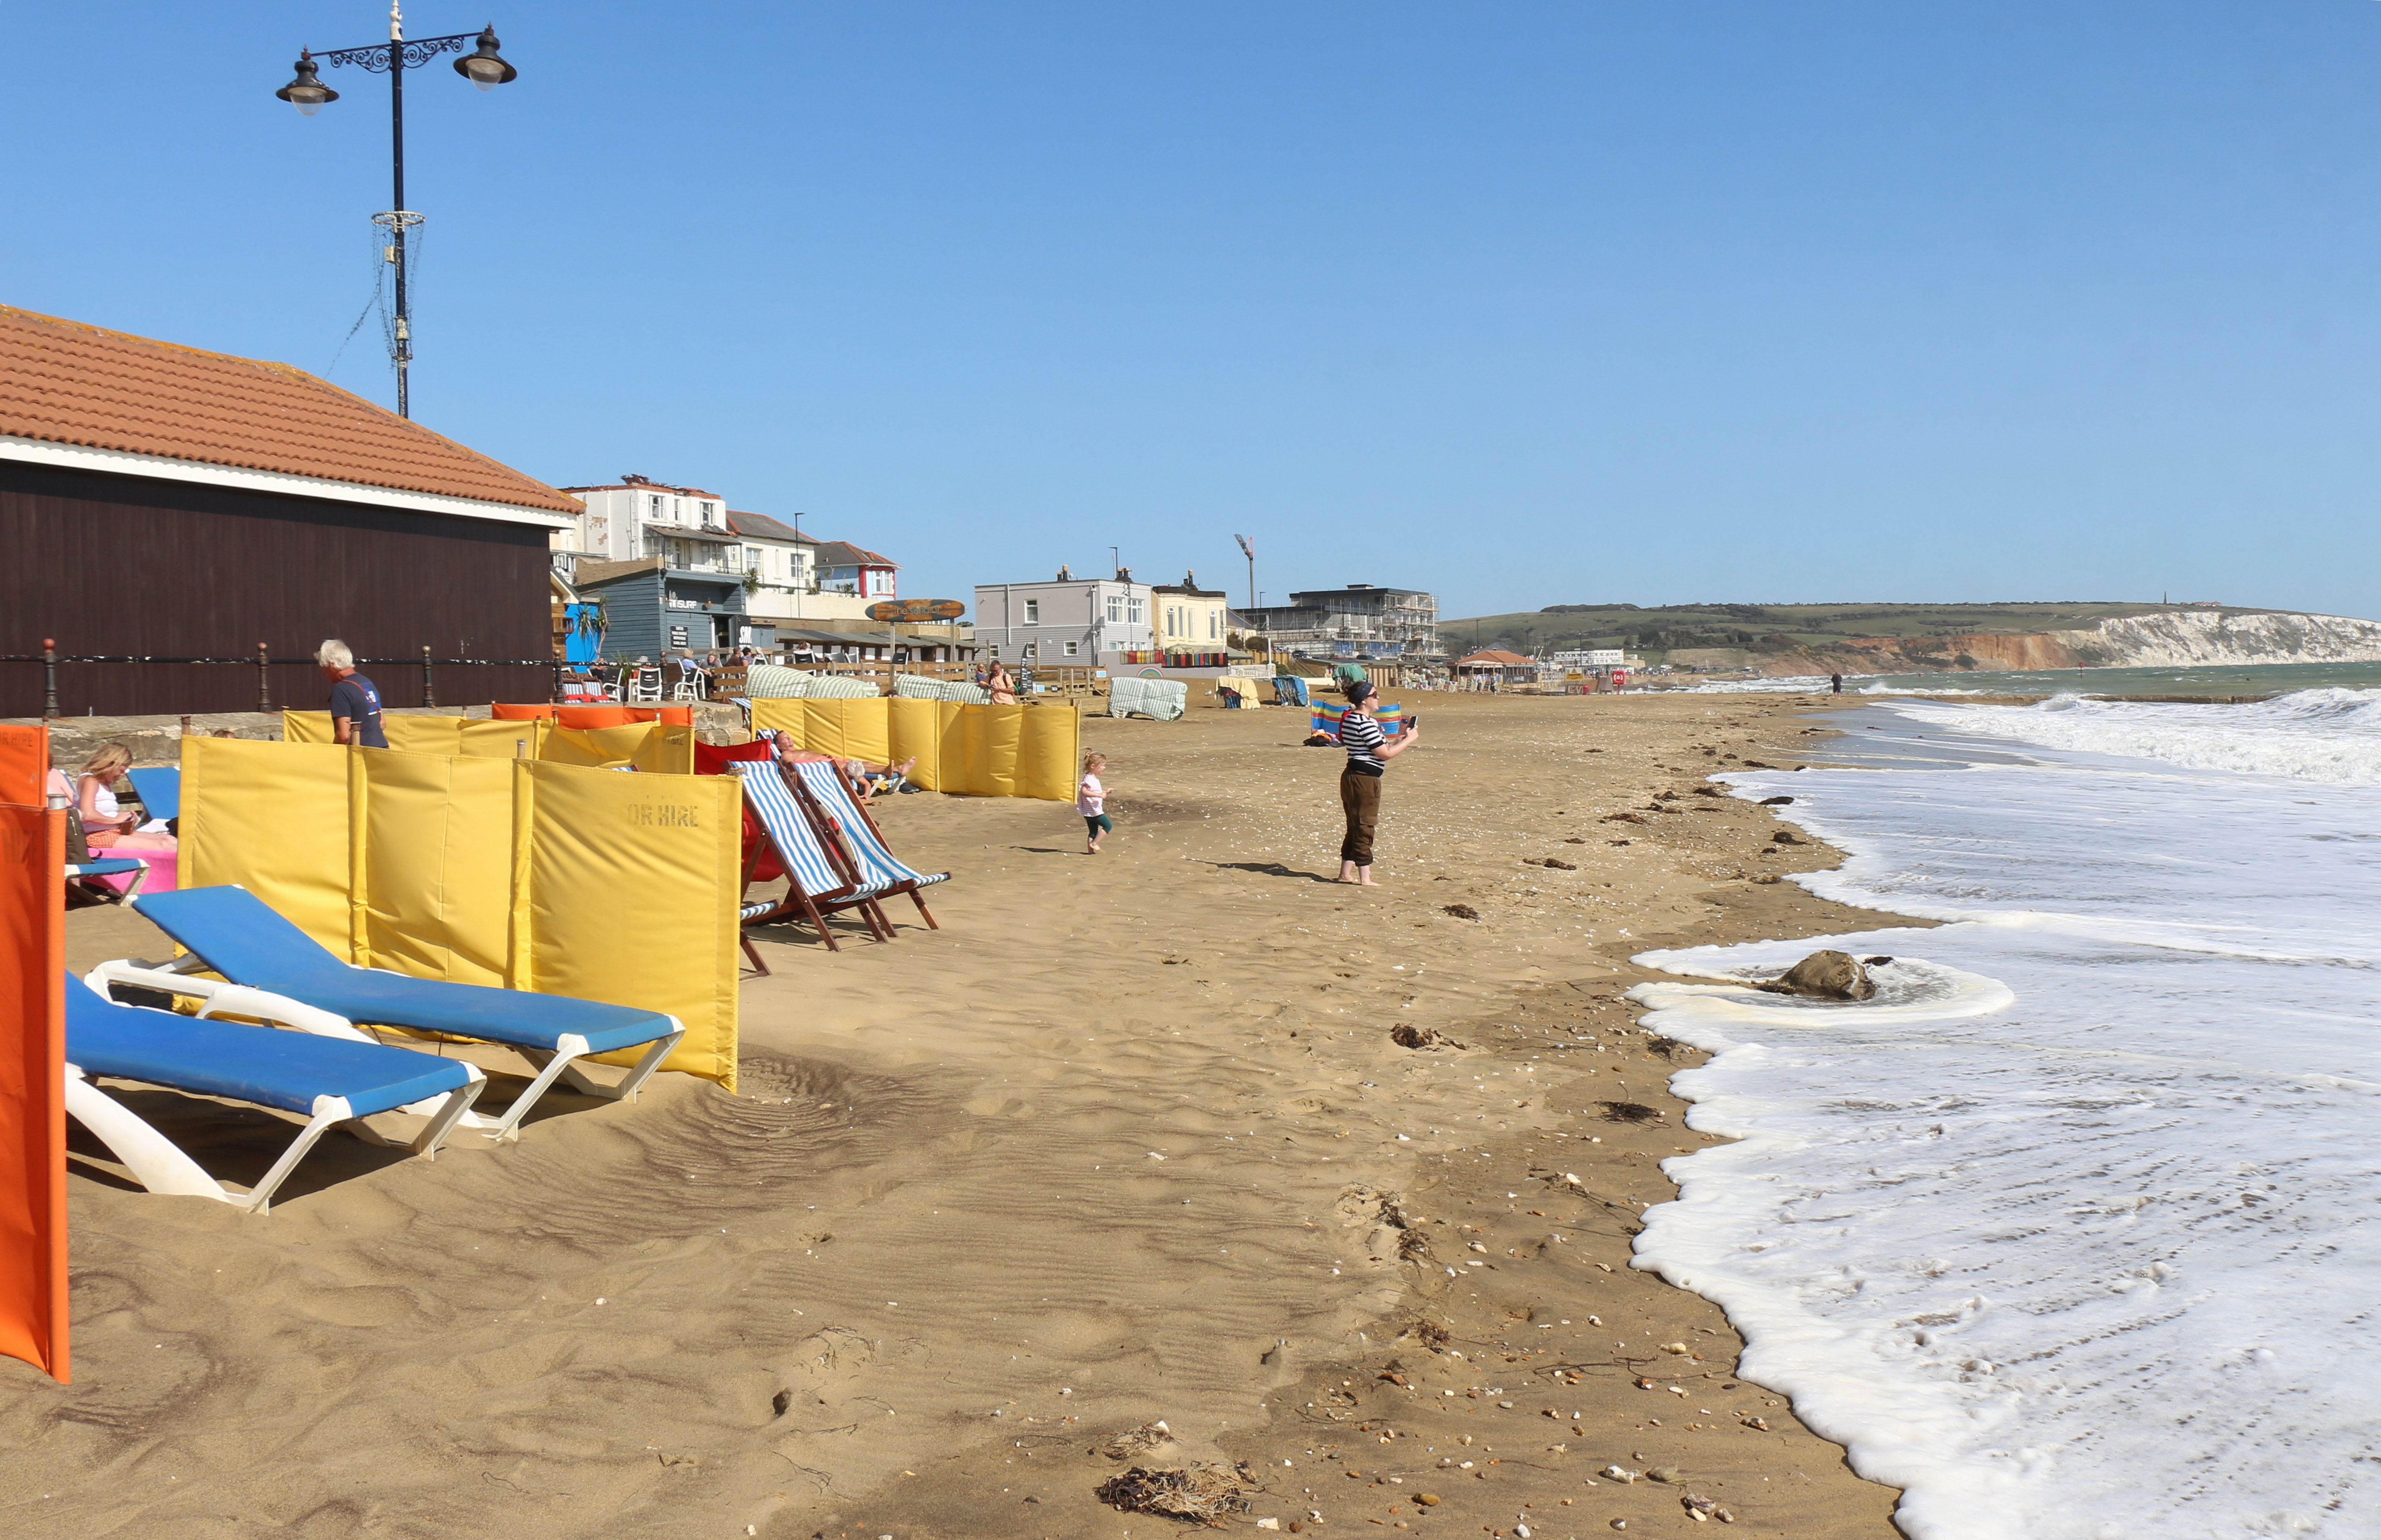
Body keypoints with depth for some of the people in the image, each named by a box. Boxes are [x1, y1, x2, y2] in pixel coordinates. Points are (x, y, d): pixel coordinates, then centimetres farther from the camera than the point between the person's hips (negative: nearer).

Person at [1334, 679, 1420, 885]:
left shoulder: (1351, 719, 14)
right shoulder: (1365, 724, -19)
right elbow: (1385, 754, -18)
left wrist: (1400, 738, 15)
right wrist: (1409, 740, -8)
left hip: (1352, 777, 10)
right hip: (1365, 779, -10)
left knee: (1355, 828, 17)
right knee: (1364, 829, -4)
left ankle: (1346, 873, 24)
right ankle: (1365, 878, 0)